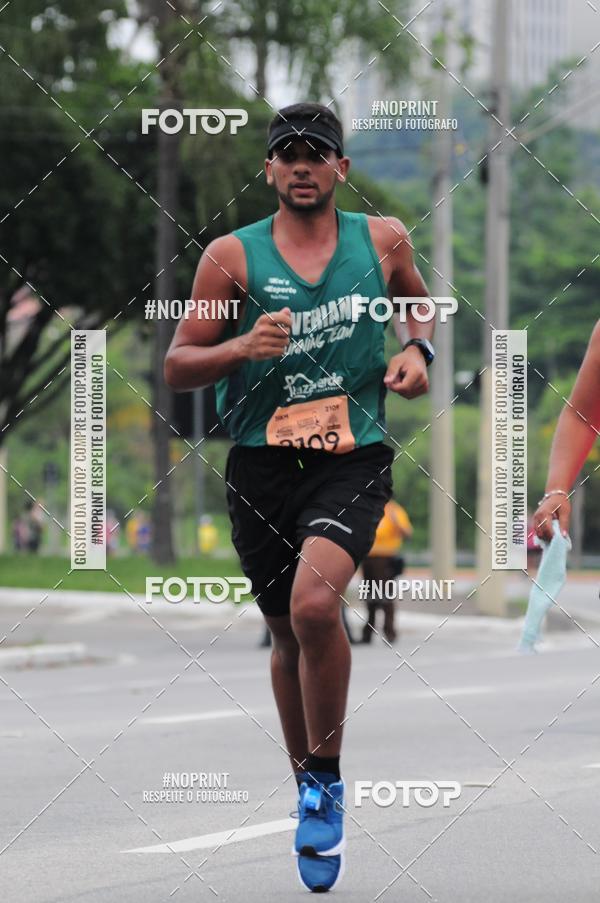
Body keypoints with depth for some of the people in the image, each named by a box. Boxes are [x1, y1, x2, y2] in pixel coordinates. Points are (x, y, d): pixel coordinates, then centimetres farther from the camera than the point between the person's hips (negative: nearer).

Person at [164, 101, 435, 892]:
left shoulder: (383, 240, 6)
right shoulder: (232, 255, 1)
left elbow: (421, 303, 27)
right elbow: (177, 367, 3)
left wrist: (418, 351, 6)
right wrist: (243, 347, -16)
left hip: (353, 457, -1)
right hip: (262, 463, 1)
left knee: (314, 604, -25)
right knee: (289, 633, 12)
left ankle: (326, 778, -8)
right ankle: (310, 788, 32)